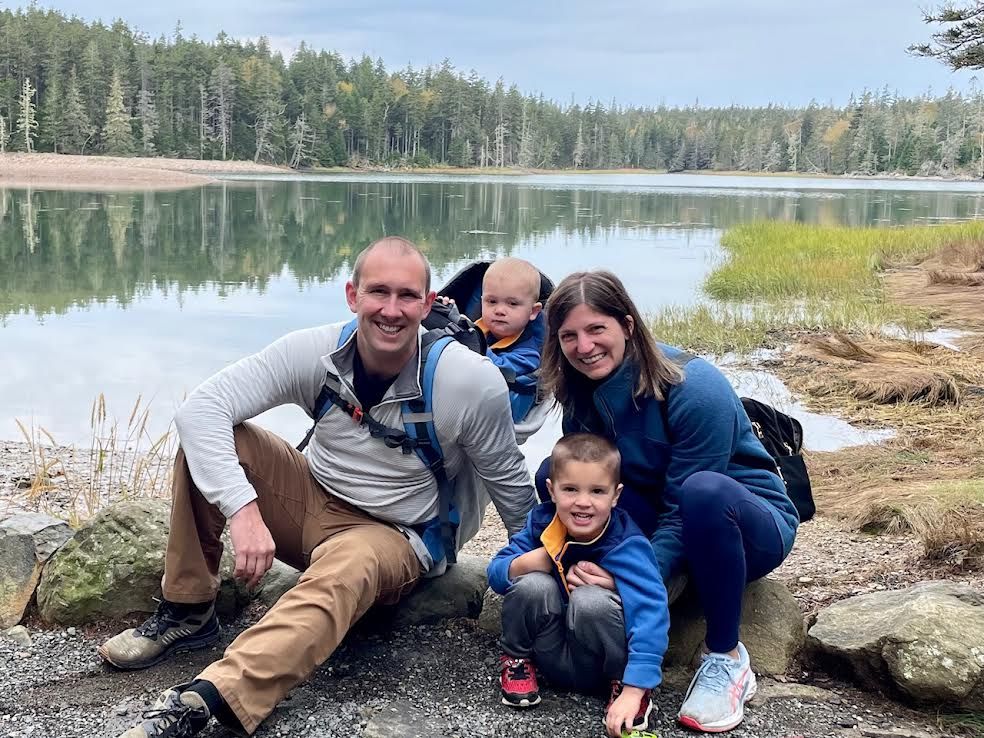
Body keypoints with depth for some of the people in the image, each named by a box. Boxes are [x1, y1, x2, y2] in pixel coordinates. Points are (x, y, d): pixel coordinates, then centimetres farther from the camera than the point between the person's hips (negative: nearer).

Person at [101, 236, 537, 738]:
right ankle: (186, 612, -8)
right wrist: (243, 509, -35)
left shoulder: (473, 382, -23)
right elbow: (200, 407, -24)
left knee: (348, 566, -39)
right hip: (313, 500, 4)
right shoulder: (314, 353, -18)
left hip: (394, 539, -3)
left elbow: (509, 482, -7)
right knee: (210, 438, -17)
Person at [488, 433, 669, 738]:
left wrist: (633, 691, -43)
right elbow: (496, 573, -3)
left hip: (597, 663, -3)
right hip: (551, 652, 3)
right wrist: (534, 560, -26)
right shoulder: (542, 521, -10)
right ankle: (517, 660, 4)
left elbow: (650, 612, -34)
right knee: (534, 584, -25)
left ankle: (623, 682, -8)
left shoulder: (626, 546, -24)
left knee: (589, 599, -33)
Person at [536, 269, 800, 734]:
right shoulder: (582, 390, -8)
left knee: (705, 491, -41)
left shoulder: (696, 389, -27)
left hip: (751, 525, -5)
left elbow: (684, 509, -27)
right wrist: (586, 559, -24)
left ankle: (726, 659, -22)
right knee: (555, 472, -14)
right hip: (664, 521, 5)